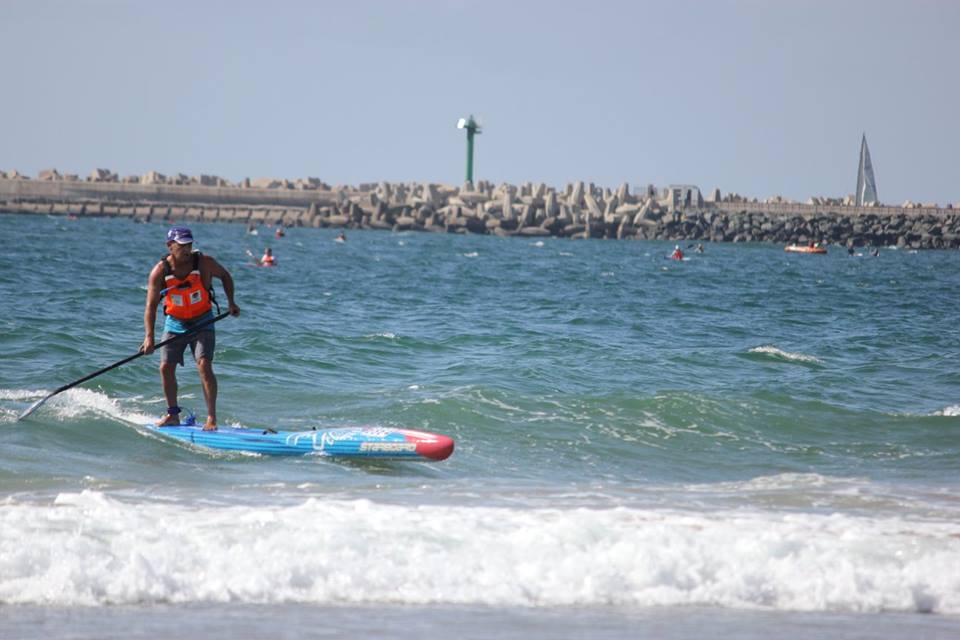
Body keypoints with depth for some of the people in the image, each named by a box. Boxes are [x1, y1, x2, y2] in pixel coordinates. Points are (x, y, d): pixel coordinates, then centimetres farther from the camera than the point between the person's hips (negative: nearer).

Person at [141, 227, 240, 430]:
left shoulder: (204, 263, -14)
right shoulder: (160, 272, -15)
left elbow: (225, 276, 8)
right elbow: (151, 306, -20)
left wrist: (231, 302, -2)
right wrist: (149, 337, -30)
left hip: (202, 323, -2)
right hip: (174, 324, 2)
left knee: (204, 366, -17)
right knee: (166, 367, -1)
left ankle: (212, 417, -15)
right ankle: (173, 415, 15)